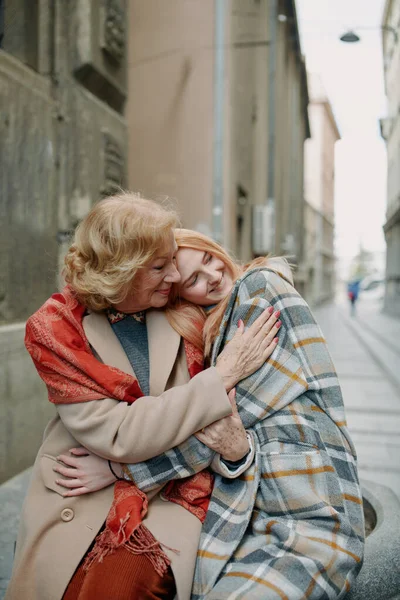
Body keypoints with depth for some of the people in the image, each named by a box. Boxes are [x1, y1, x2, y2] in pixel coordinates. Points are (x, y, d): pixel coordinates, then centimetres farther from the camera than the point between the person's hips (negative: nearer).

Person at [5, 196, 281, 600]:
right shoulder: (54, 329, -10)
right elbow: (119, 437, -18)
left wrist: (233, 448, -23)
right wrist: (222, 376, -20)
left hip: (170, 496, 1)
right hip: (83, 502, 0)